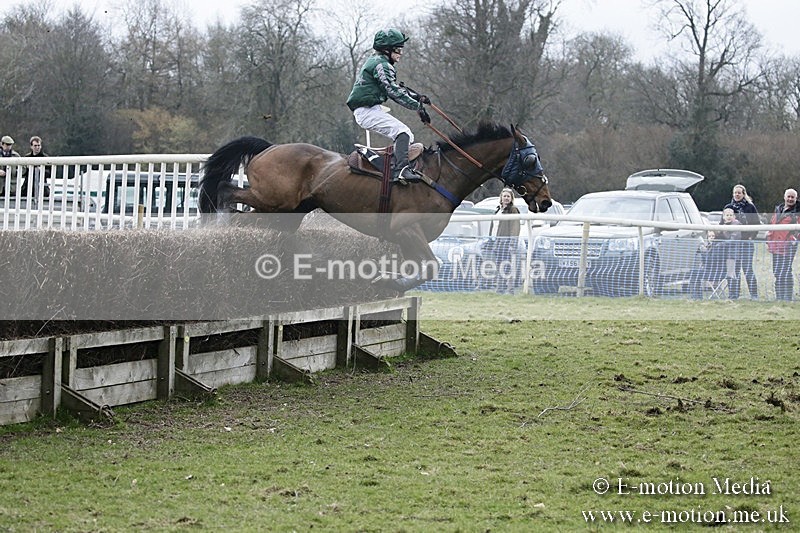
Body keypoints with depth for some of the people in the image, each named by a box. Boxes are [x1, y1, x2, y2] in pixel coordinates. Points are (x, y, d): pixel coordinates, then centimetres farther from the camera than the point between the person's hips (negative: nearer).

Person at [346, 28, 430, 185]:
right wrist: (418, 106, -22)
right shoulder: (381, 65, -13)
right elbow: (394, 92, -22)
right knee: (402, 131, -24)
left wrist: (417, 97, 15)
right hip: (367, 111, -11)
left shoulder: (375, 61, 21)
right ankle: (401, 170, -38)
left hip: (371, 109, 11)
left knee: (407, 136, 12)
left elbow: (395, 88, 26)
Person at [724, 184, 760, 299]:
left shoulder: (750, 207, 3)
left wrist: (751, 236, -6)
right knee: (734, 269, 4)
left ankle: (754, 294, -6)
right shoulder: (728, 207, 11)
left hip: (747, 242, -3)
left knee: (747, 269, -8)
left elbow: (757, 223, 4)